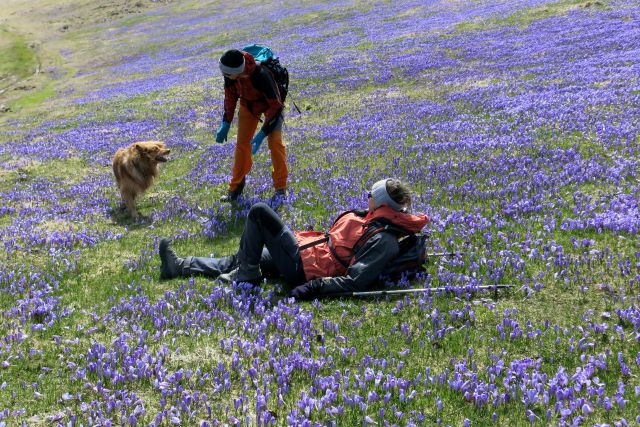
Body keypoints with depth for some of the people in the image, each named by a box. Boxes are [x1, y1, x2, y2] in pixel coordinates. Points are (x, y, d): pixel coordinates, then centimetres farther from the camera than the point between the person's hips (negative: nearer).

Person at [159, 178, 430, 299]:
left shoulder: (384, 241, -21)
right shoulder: (378, 221, 8)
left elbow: (354, 282, -29)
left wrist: (313, 287, -28)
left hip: (302, 265, -10)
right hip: (309, 248, 10)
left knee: (259, 211, -10)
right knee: (237, 260, 18)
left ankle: (247, 273, 3)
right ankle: (179, 266, 27)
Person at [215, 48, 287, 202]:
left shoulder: (261, 76, -42)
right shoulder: (230, 73, -26)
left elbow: (276, 106, -34)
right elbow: (230, 94, -5)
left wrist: (262, 134, -35)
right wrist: (226, 123, -9)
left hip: (271, 104, -4)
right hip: (248, 103, 5)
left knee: (275, 142, -14)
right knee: (242, 143, 0)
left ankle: (280, 187, 0)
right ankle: (236, 186, 10)